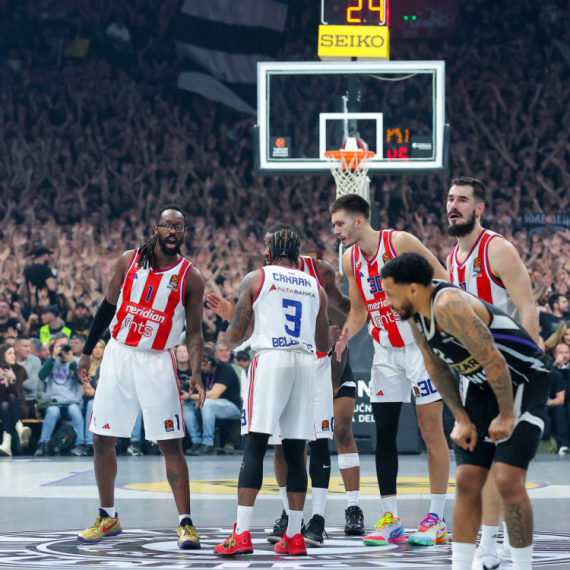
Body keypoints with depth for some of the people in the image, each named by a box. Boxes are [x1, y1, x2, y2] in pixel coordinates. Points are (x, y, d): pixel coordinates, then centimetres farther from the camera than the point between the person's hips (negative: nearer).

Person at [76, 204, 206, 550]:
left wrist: (196, 374, -14)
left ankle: (186, 522, -3)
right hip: (119, 354, 3)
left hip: (157, 362, -3)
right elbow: (109, 306, 11)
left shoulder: (191, 278, -4)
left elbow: (194, 331, -1)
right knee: (102, 440, 5)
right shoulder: (129, 261, 2)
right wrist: (88, 352, 13)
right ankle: (108, 518, 19)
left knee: (170, 444, -7)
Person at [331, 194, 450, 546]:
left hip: (422, 343, -6)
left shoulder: (400, 242, -15)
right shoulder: (350, 260, 5)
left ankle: (437, 520, -2)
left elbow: (443, 283, -12)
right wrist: (342, 338, -3)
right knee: (383, 433, 2)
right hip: (385, 351, 6)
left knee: (432, 430, -5)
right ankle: (390, 519, 7)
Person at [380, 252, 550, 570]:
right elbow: (436, 367, 10)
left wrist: (506, 416, -18)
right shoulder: (414, 313, -2)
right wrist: (462, 419, 6)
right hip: (482, 386, 9)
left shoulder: (449, 306, -30)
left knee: (507, 479, -17)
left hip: (524, 381, -9)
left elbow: (494, 361, -28)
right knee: (467, 481, 2)